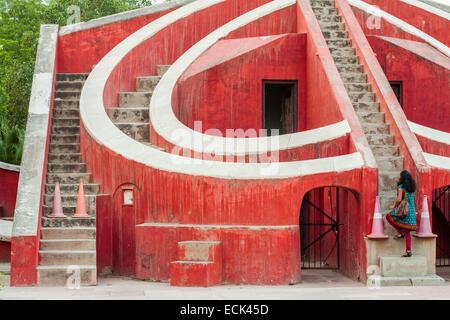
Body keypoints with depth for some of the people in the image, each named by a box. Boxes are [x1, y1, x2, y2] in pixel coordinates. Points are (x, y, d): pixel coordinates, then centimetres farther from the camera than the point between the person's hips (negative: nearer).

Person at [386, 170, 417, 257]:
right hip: (412, 210, 7)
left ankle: (401, 233, 9)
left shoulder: (401, 187, -10)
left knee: (388, 216, 17)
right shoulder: (412, 187, 12)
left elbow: (399, 199, -18)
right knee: (407, 232, 8)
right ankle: (409, 251, 4)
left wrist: (394, 206, -1)